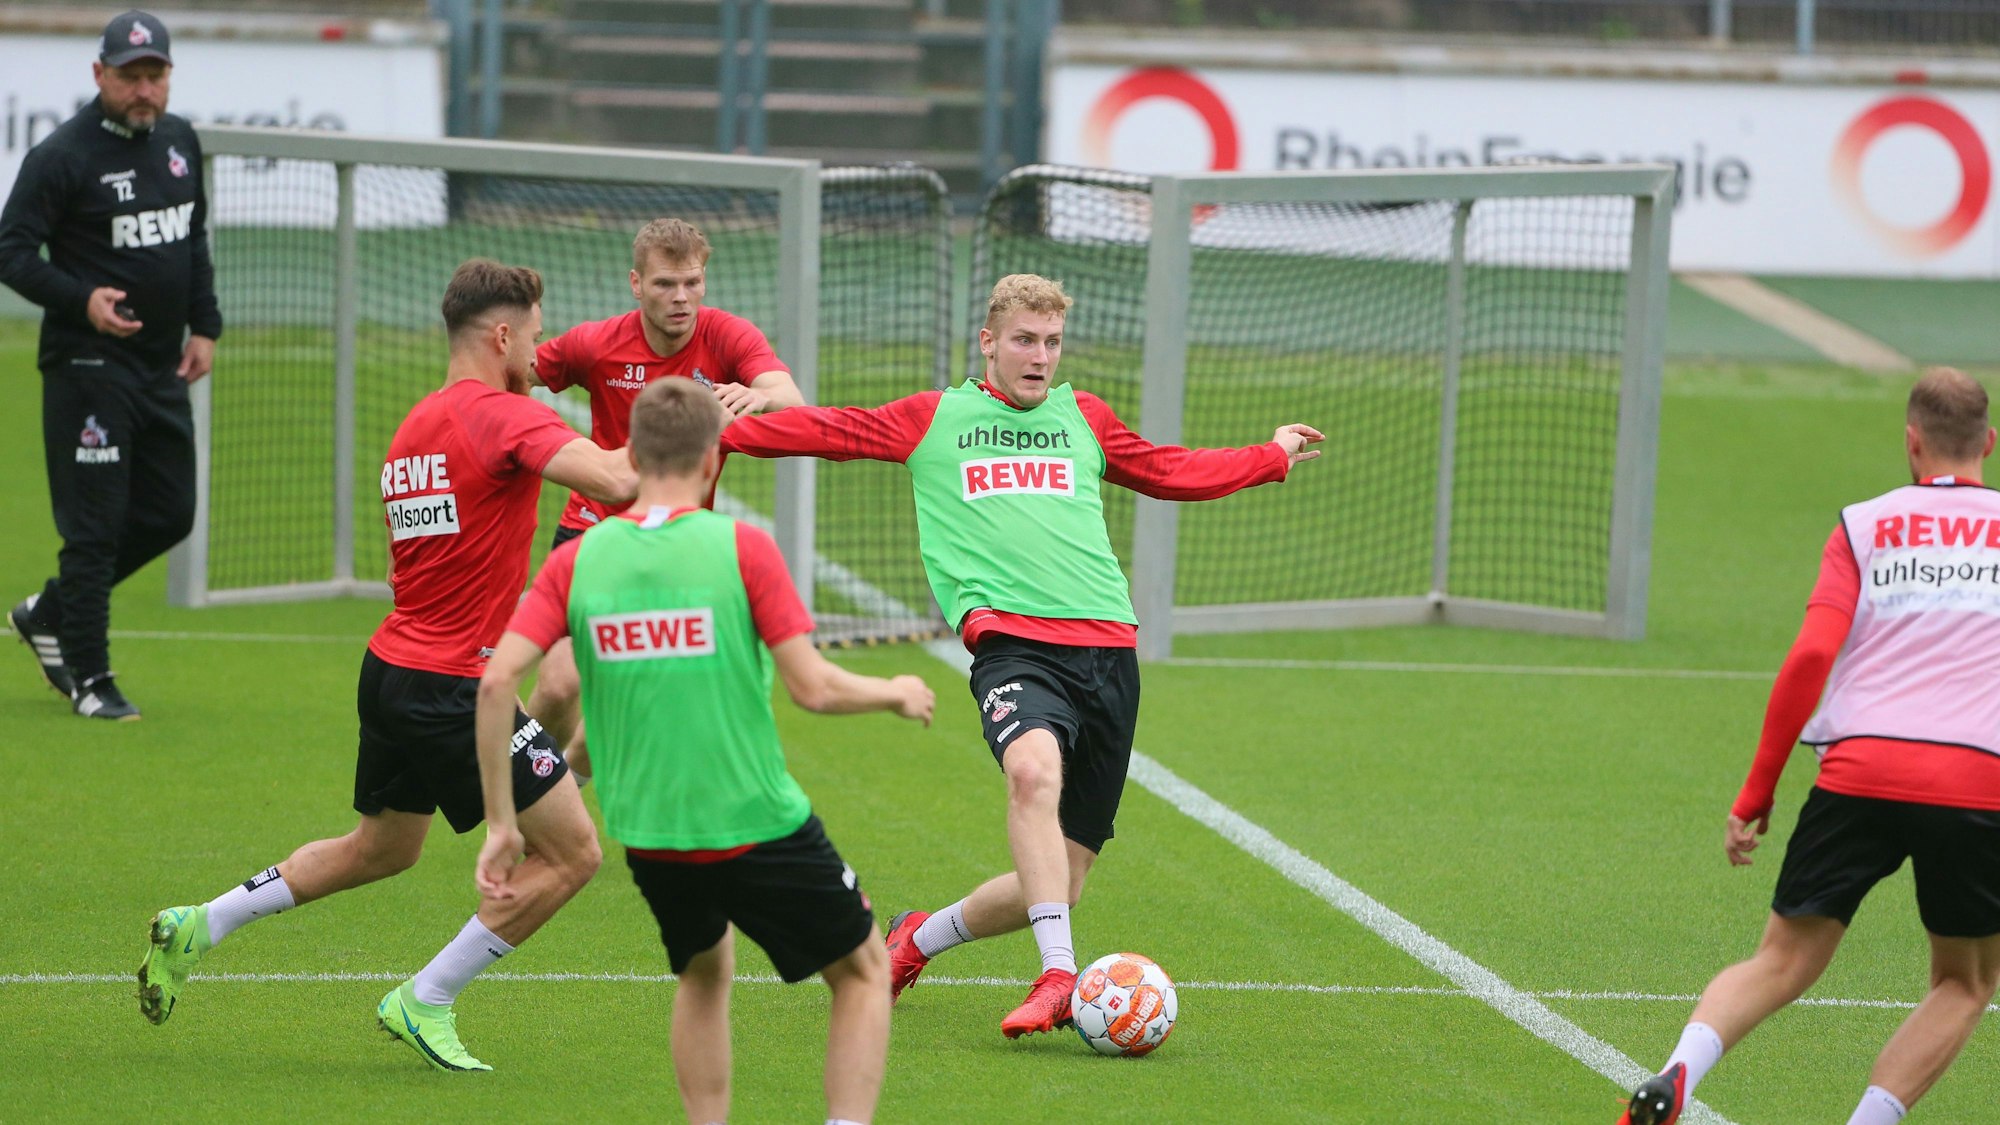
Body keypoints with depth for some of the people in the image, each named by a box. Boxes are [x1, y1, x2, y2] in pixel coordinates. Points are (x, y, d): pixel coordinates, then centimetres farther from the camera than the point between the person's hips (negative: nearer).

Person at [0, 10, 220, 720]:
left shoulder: (179, 141, 10)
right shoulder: (63, 155, -13)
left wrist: (204, 326, 12)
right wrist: (81, 299, -27)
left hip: (163, 368, 8)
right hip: (89, 364, -8)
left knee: (169, 514, 11)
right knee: (95, 522, -5)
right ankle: (88, 678, 3)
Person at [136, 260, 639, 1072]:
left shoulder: (416, 427, 13)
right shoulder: (504, 417, -14)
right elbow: (614, 482, -28)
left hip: (393, 670, 9)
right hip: (453, 689, -9)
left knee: (381, 850, 28)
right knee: (571, 853, -1)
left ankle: (198, 928, 28)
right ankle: (425, 1003, 5)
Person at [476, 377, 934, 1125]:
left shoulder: (578, 560, 0)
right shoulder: (742, 548, -9)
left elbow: (497, 682, -7)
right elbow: (812, 688, -12)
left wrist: (501, 824, 1)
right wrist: (897, 694, 9)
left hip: (645, 833, 4)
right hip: (757, 826, -4)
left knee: (705, 972, 30)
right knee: (863, 972, 15)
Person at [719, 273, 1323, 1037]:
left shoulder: (1082, 416, 23)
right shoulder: (936, 418, 14)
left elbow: (1170, 472, 38)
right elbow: (827, 430, 17)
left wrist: (1274, 457, 44)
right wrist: (715, 432, 11)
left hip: (1106, 645, 4)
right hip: (1012, 641, -4)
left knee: (1062, 880, 1)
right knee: (1035, 768, -38)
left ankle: (918, 938, 28)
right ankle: (1059, 975, -40)